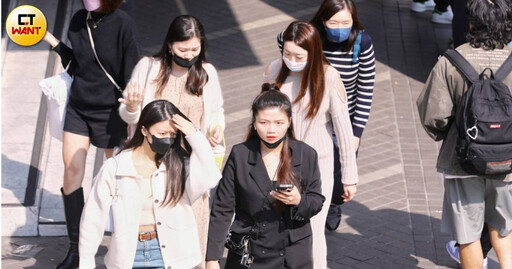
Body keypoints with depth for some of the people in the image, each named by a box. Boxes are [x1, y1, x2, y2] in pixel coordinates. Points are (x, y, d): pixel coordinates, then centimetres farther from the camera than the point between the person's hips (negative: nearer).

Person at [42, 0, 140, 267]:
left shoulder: (123, 25, -15)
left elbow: (132, 77, -13)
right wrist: (52, 41, 5)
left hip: (110, 110, -4)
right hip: (78, 107, 5)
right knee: (72, 170, -4)